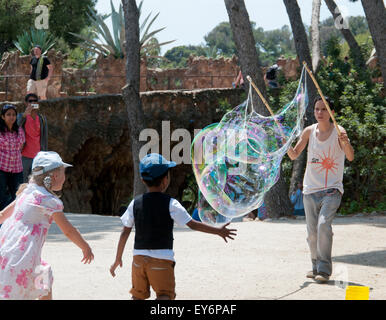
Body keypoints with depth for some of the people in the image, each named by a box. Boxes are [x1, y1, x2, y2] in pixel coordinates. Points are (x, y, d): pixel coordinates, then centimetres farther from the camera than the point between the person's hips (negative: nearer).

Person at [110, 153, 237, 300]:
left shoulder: (135, 204, 3)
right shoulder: (170, 204, -7)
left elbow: (125, 233, 5)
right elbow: (193, 224, -6)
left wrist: (118, 259, 14)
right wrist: (218, 231, 3)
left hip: (139, 257, 4)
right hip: (162, 258, -4)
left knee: (138, 295, 16)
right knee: (165, 295, -3)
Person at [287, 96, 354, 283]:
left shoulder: (339, 132, -6)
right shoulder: (309, 131, 5)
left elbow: (350, 157, -18)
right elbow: (294, 155, 5)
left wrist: (346, 143, -38)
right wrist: (290, 150, -18)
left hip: (332, 189, -4)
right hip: (310, 190, 4)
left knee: (323, 225, -21)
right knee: (312, 232, 6)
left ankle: (324, 270, -16)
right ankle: (316, 267, 22)